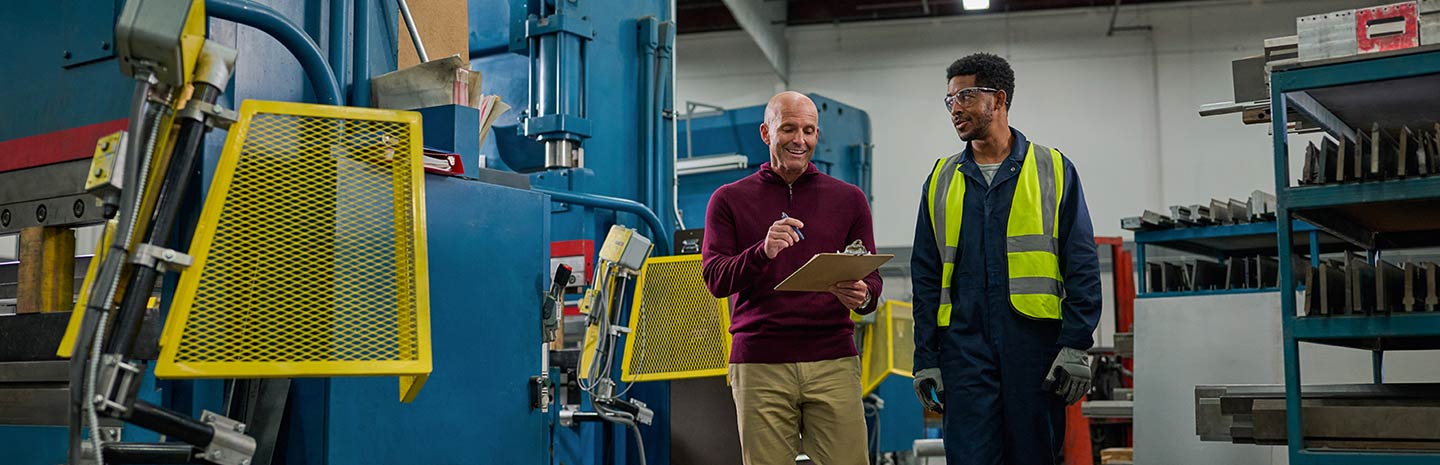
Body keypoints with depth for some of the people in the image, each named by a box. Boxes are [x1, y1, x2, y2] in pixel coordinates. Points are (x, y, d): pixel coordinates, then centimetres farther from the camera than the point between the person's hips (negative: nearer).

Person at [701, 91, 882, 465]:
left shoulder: (849, 199, 13)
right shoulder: (730, 200, 9)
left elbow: (871, 279, 12)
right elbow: (715, 279, 0)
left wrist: (861, 296, -13)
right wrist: (762, 252, -19)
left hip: (833, 360, 1)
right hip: (759, 363, -1)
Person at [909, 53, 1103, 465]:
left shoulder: (1053, 170, 5)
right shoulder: (942, 179, 13)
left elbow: (1082, 266, 1)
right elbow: (926, 274, 12)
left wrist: (1076, 346, -8)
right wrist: (925, 357, 4)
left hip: (1035, 342, -1)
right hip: (965, 346, 2)